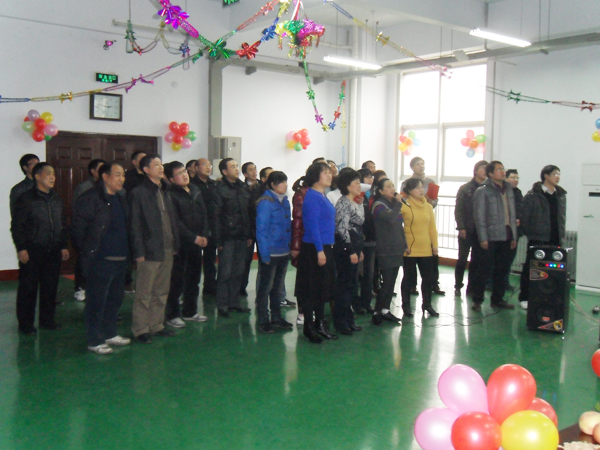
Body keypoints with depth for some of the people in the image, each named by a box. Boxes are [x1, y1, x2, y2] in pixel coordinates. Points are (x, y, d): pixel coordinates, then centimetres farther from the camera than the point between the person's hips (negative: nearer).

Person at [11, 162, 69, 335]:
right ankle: (25, 324, 11)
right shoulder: (26, 199, -5)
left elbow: (62, 224, 18)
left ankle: (47, 320, 22)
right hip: (32, 251, -5)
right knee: (28, 288, 1)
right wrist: (21, 248, -12)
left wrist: (64, 246, 13)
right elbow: (17, 226, -7)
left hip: (53, 251, 5)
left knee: (50, 287, 9)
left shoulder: (57, 199, 13)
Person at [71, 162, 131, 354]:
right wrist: (87, 250, -9)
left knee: (115, 298, 16)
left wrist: (126, 250, 14)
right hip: (100, 259, -8)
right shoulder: (91, 198, -11)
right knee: (97, 301, 0)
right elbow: (77, 226, -13)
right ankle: (94, 341, 10)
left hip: (120, 259, 8)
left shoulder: (120, 198, 14)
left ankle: (109, 334, 31)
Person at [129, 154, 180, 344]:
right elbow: (135, 225, -9)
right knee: (144, 294, 1)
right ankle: (140, 329, 10)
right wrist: (138, 251, -14)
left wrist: (175, 244, 9)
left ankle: (156, 325, 23)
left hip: (167, 250, 7)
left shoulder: (165, 192, 16)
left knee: (161, 292, 13)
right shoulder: (138, 193, -5)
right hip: (150, 251, -7)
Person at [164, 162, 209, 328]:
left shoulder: (195, 191, 11)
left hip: (197, 242, 7)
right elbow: (176, 222, -14)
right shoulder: (171, 195, -10)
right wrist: (194, 237, -14)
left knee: (193, 278, 14)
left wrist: (204, 235, -1)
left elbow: (204, 214, 11)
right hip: (180, 244, -7)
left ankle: (190, 311, 26)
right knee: (176, 280, -1)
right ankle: (172, 315, 10)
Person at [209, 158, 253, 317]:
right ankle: (222, 305, 7)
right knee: (225, 272, -2)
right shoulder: (220, 190, -7)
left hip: (242, 237, 6)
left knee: (238, 271, 11)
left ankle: (234, 302, 21)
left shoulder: (243, 189, 13)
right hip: (228, 238, -6)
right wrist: (218, 240, -14)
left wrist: (249, 235, 10)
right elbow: (215, 216, -10)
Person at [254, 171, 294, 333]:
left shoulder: (284, 201, 8)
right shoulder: (265, 202, -14)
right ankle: (263, 321, 14)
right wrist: (265, 253, -18)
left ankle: (276, 318, 28)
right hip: (271, 252, -7)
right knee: (266, 286, 4)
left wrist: (291, 246, 6)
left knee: (278, 286, 17)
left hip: (284, 251, 7)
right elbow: (261, 229, -16)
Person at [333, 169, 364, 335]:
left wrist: (359, 249, 20)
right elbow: (342, 229, -18)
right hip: (345, 248, -9)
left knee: (352, 285, 13)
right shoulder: (343, 203, -13)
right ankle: (340, 322, 5)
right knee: (344, 285, -4)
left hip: (354, 248, 9)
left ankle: (348, 319, 23)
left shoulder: (357, 204, 16)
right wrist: (351, 251, -19)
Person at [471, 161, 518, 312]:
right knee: (485, 270, -3)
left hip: (506, 236, 6)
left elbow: (512, 214, 16)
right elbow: (479, 216, -10)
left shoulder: (508, 189, 14)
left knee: (502, 269, 11)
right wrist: (483, 238, -15)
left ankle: (497, 299, 23)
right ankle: (477, 300, 7)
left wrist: (514, 236, 13)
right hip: (490, 237, -6)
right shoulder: (483, 191, -5)